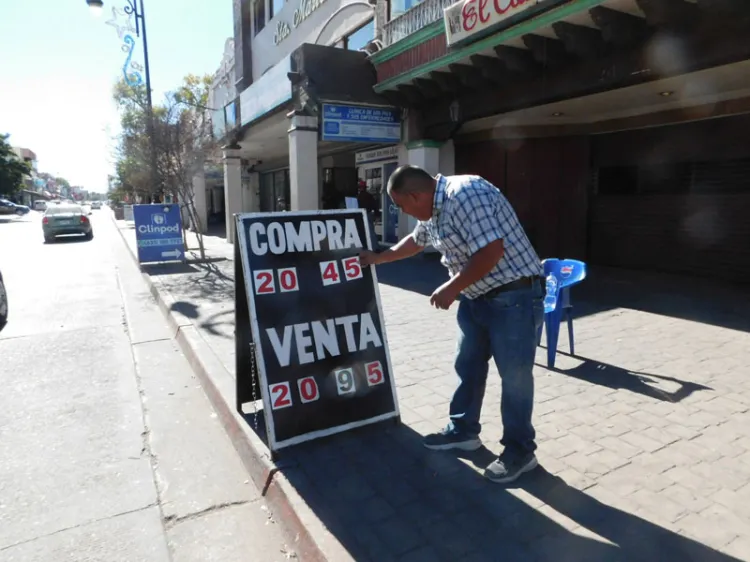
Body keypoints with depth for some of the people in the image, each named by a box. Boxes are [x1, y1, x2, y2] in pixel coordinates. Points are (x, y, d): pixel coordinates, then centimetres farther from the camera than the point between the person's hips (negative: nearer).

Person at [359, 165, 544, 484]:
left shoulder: (466, 195, -24)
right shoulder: (431, 210, 7)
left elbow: (491, 252, -29)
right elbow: (416, 241, 27)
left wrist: (451, 288, -20)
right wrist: (376, 258, 32)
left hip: (512, 297, -9)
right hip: (475, 298, 10)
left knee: (514, 376, 1)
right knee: (467, 367, 17)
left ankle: (520, 451, 18)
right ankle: (463, 431, 34)